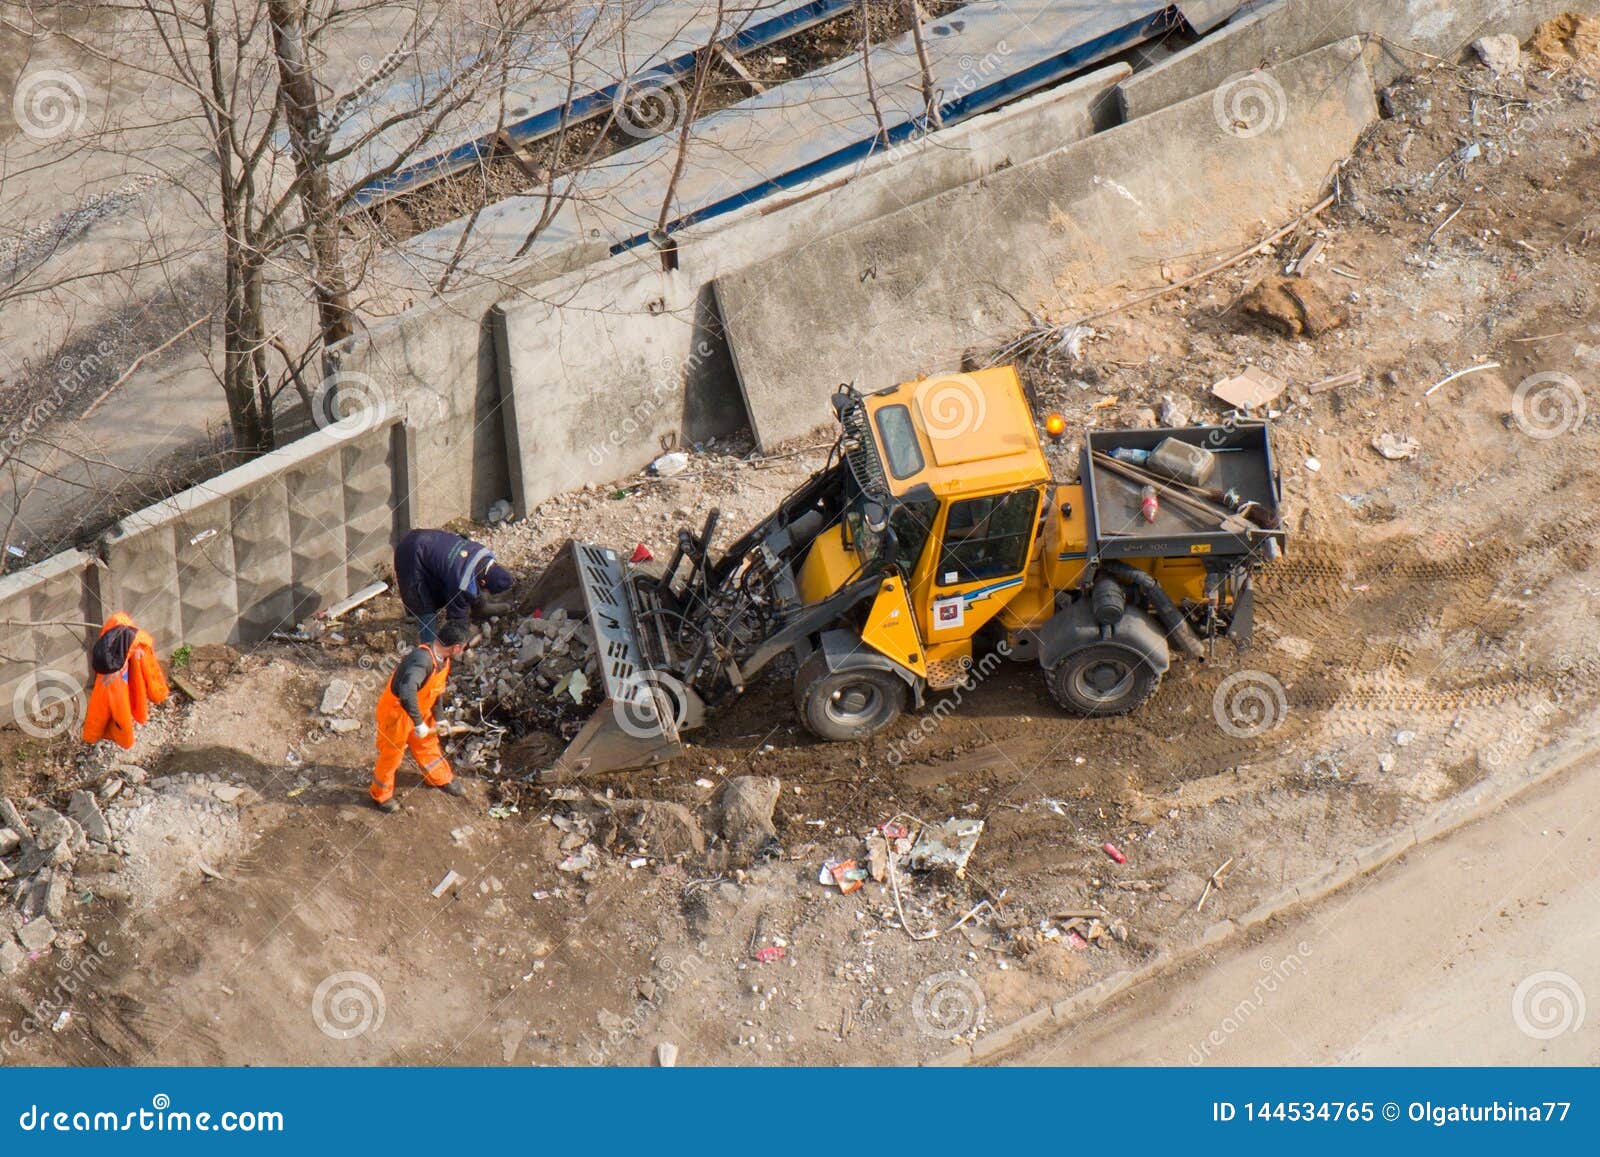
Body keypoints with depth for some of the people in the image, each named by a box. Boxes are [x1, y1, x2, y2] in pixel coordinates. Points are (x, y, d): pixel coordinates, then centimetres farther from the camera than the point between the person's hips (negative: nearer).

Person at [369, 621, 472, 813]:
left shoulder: (443, 658, -8)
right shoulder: (422, 660, -40)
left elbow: (438, 689, 9)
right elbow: (407, 692, -53)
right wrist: (419, 723, -44)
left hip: (419, 710, 8)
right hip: (396, 712, -8)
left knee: (427, 744, 28)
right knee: (391, 755, 14)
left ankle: (442, 778, 52)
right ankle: (381, 795, 36)